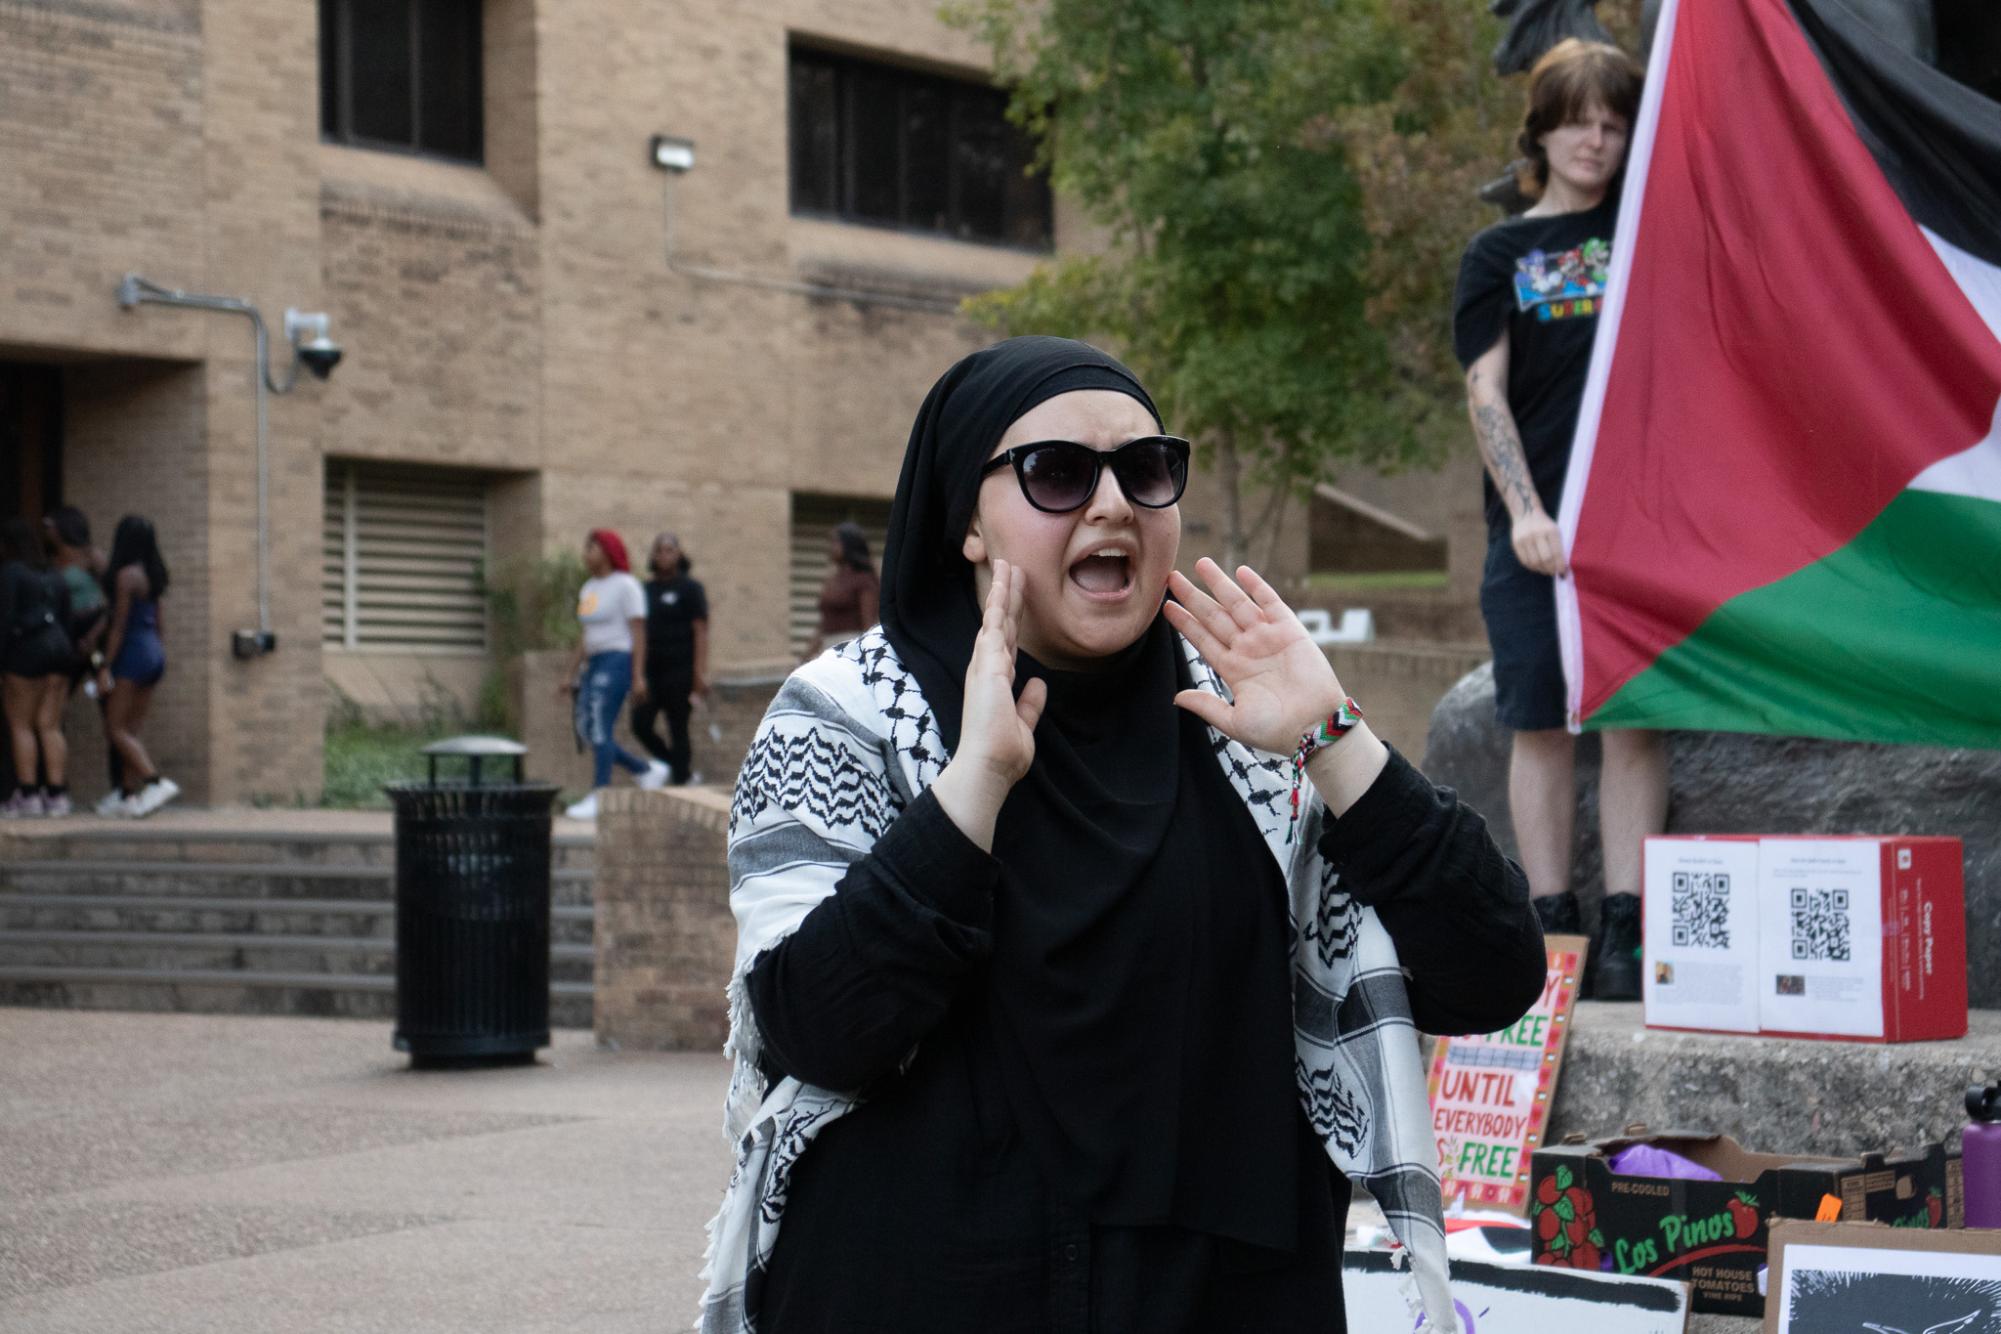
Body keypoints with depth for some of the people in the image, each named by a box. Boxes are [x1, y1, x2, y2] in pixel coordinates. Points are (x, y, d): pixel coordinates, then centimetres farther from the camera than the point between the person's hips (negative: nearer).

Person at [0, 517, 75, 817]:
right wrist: (67, 658, 20)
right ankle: (57, 794, -1)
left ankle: (27, 793, -7)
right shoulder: (53, 576, 18)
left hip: (26, 649, -7)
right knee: (50, 726, 5)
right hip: (58, 647, 7)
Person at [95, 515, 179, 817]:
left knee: (117, 728, -5)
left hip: (133, 653, -8)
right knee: (132, 730, 11)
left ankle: (157, 781, -19)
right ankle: (129, 795, 10)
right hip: (154, 654, 8)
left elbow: (119, 625, -15)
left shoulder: (126, 575, -13)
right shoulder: (152, 575, 11)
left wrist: (106, 667, -13)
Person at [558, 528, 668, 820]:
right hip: (595, 664, 9)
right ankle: (648, 771, 16)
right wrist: (570, 673, 15)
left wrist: (638, 676, -18)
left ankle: (598, 798, -12)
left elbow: (638, 632, -12)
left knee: (599, 729, -13)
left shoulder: (626, 586, -7)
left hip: (618, 661, -9)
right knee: (587, 730, 4)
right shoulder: (589, 589, 17)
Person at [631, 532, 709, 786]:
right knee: (640, 724, -3)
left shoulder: (690, 588, -2)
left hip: (680, 670, -6)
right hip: (652, 670, 6)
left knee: (677, 729, -4)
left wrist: (700, 673, -16)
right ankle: (681, 769, 15)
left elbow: (701, 632, -8)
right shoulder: (647, 590, 14)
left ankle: (679, 782, 3)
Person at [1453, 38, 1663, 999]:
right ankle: (1552, 925, 6)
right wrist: (1525, 511, -10)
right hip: (1535, 523, 0)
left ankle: (1625, 929, -4)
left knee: (1635, 721, -4)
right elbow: (1486, 394, 1)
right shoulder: (1499, 255, 10)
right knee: (1541, 726, 0)